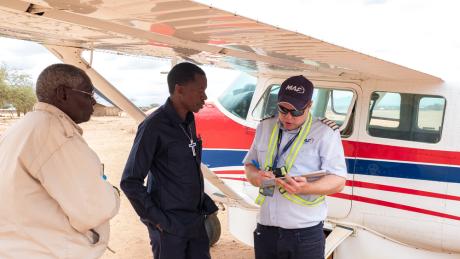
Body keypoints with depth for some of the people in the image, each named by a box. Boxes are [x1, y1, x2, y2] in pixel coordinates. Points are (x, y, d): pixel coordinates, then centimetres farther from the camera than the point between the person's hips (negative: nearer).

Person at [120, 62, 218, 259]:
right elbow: (130, 182, -15)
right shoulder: (154, 126, -17)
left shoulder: (189, 121, 5)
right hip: (169, 226, -7)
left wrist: (205, 202, 9)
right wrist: (157, 219, -14)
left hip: (196, 221, 7)